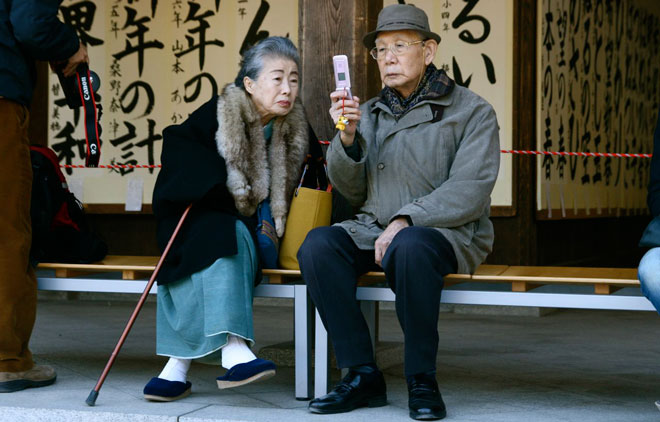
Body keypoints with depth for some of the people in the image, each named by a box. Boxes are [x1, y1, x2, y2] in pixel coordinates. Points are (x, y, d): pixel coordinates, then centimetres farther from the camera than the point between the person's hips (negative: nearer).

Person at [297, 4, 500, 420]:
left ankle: (423, 381, -21)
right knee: (318, 243, -25)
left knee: (410, 247, -38)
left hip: (448, 234, -4)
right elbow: (353, 190, 11)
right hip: (374, 229, 5)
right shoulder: (370, 113, 16)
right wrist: (347, 137, -7)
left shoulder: (472, 111, 2)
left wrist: (406, 220, -20)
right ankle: (363, 375, -18)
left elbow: (469, 192, -10)